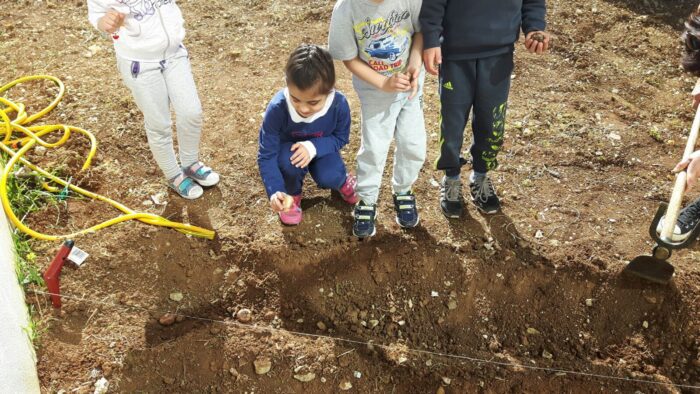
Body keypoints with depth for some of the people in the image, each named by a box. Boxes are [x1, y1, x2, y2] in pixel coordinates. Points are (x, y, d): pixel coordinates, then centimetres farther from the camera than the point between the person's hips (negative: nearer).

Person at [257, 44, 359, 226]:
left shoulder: (339, 104, -32)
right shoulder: (277, 108, -37)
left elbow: (341, 137, -14)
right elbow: (266, 155, -30)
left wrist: (313, 147, -34)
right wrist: (275, 191, -45)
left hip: (321, 147, 1)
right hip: (288, 147, -1)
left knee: (329, 178, -26)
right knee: (289, 162, -34)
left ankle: (342, 181, 15)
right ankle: (293, 194, 2)